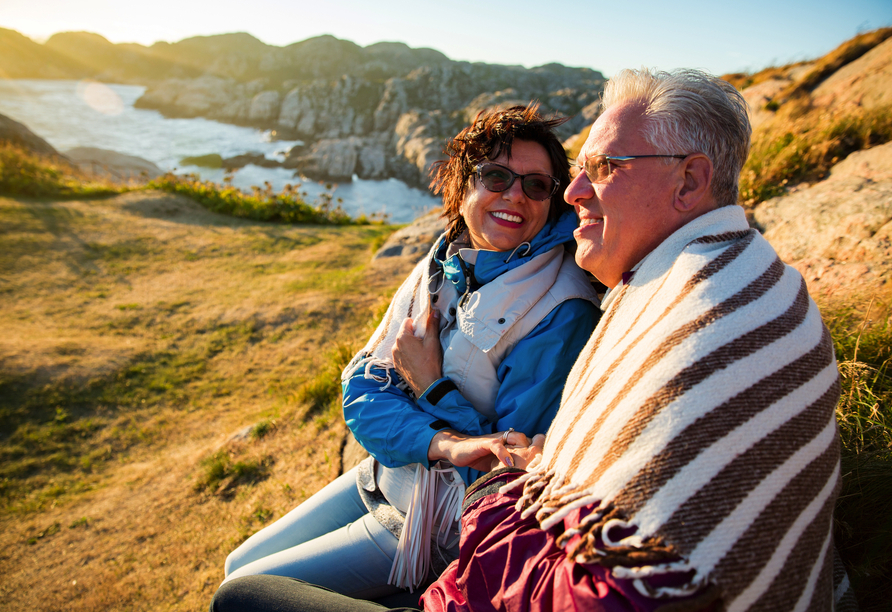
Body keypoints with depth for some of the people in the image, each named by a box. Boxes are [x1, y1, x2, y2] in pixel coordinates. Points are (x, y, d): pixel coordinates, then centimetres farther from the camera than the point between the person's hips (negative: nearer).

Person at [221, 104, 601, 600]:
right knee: (240, 564, 18)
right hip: (384, 476, 6)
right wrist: (447, 443, -27)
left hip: (444, 524, -6)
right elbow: (362, 391, -9)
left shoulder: (562, 314, -24)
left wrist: (432, 385, -18)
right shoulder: (445, 265, -5)